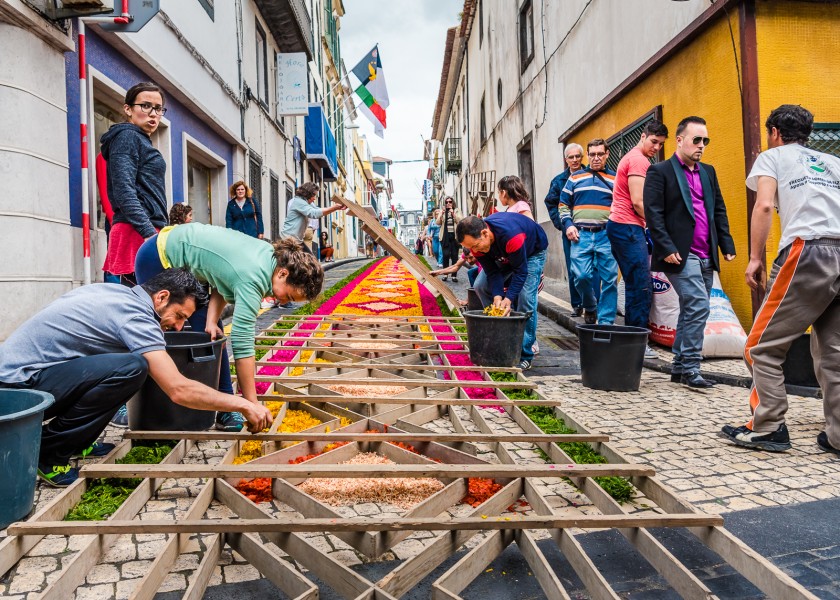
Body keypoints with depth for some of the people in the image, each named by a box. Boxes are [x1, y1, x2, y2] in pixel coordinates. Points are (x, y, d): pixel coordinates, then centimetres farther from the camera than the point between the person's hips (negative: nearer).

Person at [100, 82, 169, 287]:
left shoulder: (141, 141, 26)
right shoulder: (127, 137, -1)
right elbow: (124, 191, -14)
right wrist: (150, 233, -23)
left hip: (148, 233, 10)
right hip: (138, 233, -10)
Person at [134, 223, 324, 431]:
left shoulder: (272, 255, -11)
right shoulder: (253, 280, -36)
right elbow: (242, 342, -39)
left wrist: (212, 321, -17)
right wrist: (252, 406, -37)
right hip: (159, 258, -8)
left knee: (211, 336, 2)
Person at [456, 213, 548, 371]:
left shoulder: (511, 234, -44)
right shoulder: (477, 242, -25)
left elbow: (520, 270, -36)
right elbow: (492, 272, -21)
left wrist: (508, 299, -42)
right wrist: (497, 296, -36)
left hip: (532, 252, -6)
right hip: (504, 255, 6)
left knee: (525, 298, -21)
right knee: (480, 286, -4)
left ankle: (525, 355, -12)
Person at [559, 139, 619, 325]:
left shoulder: (615, 179, 13)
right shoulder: (575, 177, 15)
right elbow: (563, 204, 17)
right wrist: (568, 225, 0)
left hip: (607, 235, 0)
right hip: (580, 234, 0)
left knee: (609, 279, -3)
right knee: (581, 276, -9)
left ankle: (606, 322, 5)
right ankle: (590, 307, 20)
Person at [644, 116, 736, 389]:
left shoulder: (708, 172, 18)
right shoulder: (660, 171, -3)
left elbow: (719, 210, 19)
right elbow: (653, 214, -10)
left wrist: (727, 245, 11)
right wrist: (666, 248, -17)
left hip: (706, 256, 8)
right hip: (680, 254, -7)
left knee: (691, 310, 11)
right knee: (699, 306, -15)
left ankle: (679, 367, 21)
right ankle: (690, 368, -5)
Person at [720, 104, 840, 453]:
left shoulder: (773, 156, 15)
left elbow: (764, 206, -3)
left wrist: (755, 258, -3)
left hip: (808, 252, -6)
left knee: (763, 346, 3)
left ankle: (768, 429, 4)